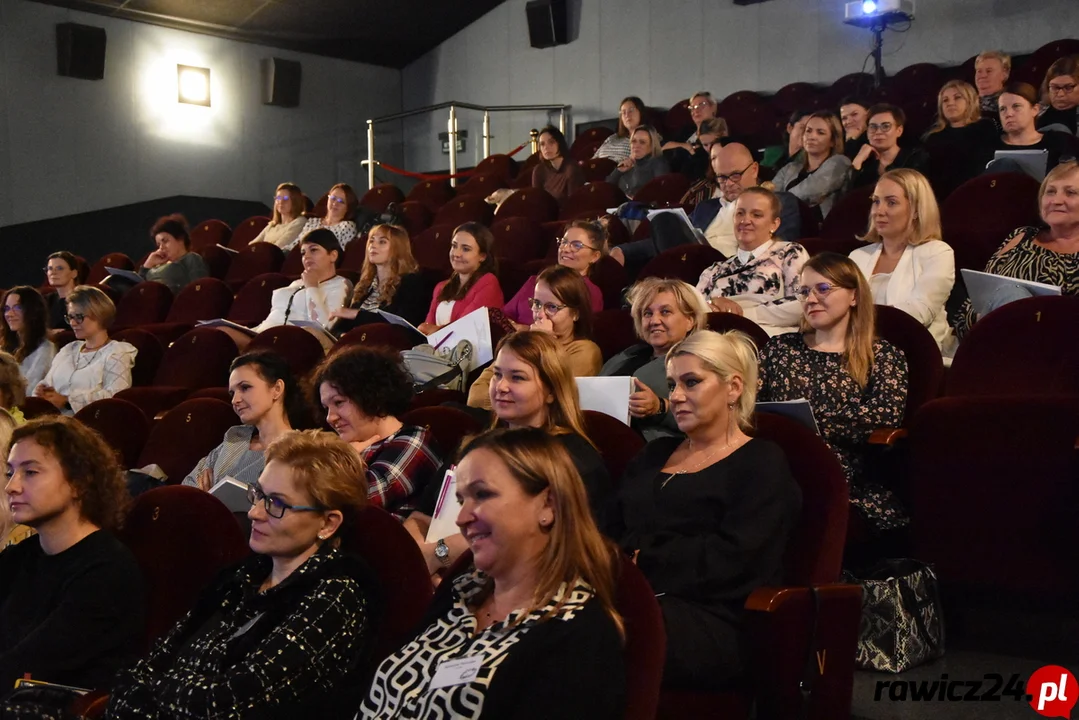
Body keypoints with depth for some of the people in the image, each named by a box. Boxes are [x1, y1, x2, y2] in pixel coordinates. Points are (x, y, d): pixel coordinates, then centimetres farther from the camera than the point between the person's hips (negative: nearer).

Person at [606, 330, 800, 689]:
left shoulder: (762, 464, 6)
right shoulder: (656, 453, 28)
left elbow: (728, 559, -9)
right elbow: (611, 531, 17)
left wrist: (644, 561, -9)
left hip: (712, 620, -6)